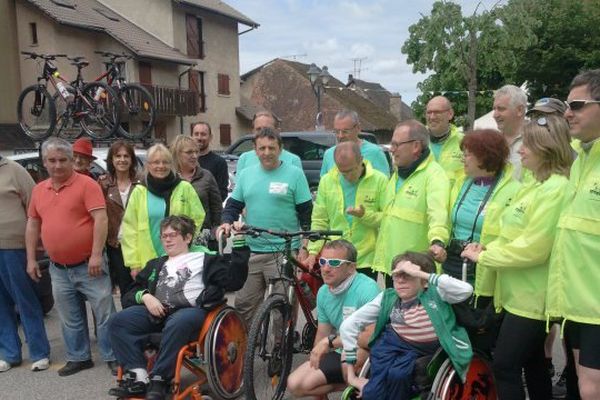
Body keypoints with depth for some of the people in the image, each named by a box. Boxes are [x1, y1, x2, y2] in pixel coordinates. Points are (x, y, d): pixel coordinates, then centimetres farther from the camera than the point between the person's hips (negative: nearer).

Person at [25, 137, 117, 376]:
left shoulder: (86, 184, -10)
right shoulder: (39, 190, 10)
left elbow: (101, 219, -16)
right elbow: (32, 224, 16)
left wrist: (96, 254, -20)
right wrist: (31, 259, 12)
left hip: (88, 265, -6)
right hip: (58, 269, 6)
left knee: (104, 314, 1)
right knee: (70, 319, 16)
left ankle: (112, 357, 14)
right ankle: (79, 358, 30)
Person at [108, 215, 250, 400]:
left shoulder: (205, 259, 17)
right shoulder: (155, 264, 31)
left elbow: (234, 281, 2)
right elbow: (130, 293, 25)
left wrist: (238, 243, -4)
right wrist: (144, 296, 0)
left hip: (190, 309, -5)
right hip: (156, 312, 5)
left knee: (177, 323, -39)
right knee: (118, 321, -19)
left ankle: (158, 380, -28)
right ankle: (138, 377, -24)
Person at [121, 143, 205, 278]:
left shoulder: (185, 188, 3)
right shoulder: (139, 192, 5)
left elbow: (198, 220, 4)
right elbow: (130, 229, 3)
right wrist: (134, 263, -2)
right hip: (148, 262, 1)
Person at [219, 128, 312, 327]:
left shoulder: (294, 173, -1)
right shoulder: (246, 174, 10)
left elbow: (306, 212, -1)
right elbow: (233, 205, 16)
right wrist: (227, 222, -5)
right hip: (252, 252, 4)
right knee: (244, 304, 11)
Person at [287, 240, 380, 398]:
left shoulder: (367, 288, -24)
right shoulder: (323, 292, -1)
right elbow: (322, 333, 10)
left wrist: (330, 342, -31)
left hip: (368, 355, -6)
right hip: (341, 354, 6)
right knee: (295, 384, -5)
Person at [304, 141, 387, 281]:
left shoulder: (379, 180, -4)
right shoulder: (326, 181, 3)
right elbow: (319, 221, 5)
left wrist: (365, 215, -19)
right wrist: (313, 251, -2)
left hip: (366, 260, -1)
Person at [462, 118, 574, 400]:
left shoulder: (554, 189, -19)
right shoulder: (534, 185, 13)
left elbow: (532, 248, -24)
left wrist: (483, 257, -15)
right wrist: (488, 248, 0)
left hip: (530, 296, -9)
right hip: (521, 292, 9)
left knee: (505, 365, -5)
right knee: (532, 363, 18)